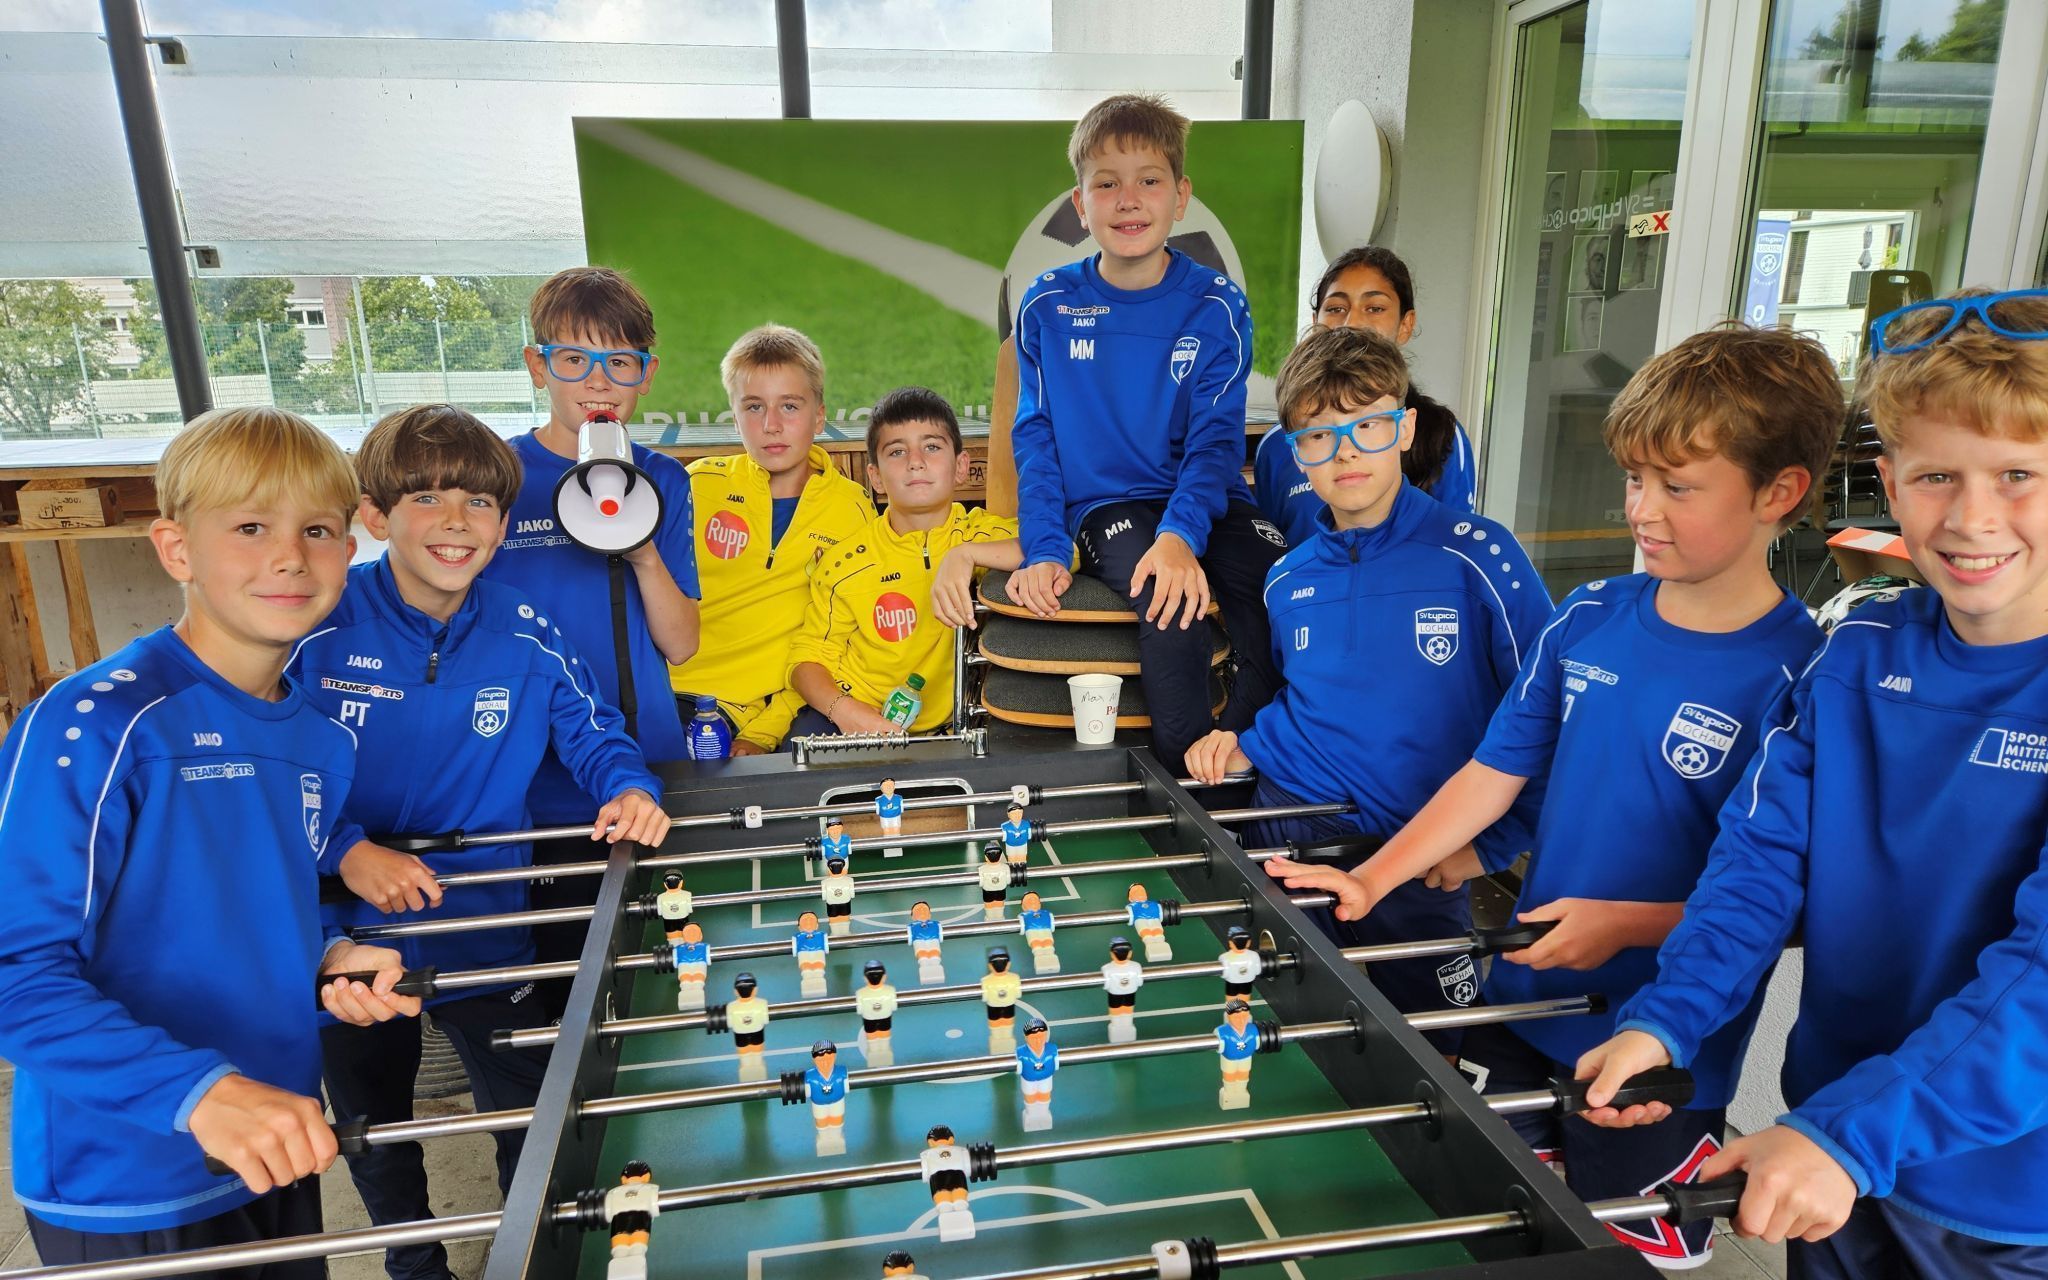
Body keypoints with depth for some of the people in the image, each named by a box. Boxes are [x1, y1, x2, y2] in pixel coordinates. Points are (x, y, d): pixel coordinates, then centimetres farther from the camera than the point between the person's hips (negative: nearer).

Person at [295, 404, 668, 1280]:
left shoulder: (526, 639, -11)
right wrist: (349, 854, -25)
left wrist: (628, 790, -25)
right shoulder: (318, 629, -16)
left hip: (485, 929, 0)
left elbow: (592, 736, -3)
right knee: (372, 1130, 24)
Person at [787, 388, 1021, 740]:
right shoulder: (846, 565, -5)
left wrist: (967, 554, -33)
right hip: (852, 718, -4)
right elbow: (809, 657, 2)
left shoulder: (981, 533, -6)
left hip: (942, 726, 4)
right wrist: (842, 708, -19)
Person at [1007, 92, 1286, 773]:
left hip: (1206, 501, 1)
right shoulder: (1046, 306, 4)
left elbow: (1216, 437, -5)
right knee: (1169, 606, -32)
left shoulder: (1216, 306, 2)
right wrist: (1043, 551, -11)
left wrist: (1180, 534, -24)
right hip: (1105, 504, -1)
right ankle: (1181, 772, -11)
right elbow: (1036, 438, 4)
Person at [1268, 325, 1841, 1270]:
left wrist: (1628, 923, -23)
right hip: (1521, 1005, 5)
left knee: (1632, 1250, 16)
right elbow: (1495, 772, 1)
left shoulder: (1797, 677, -18)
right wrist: (1369, 879, -4)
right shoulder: (1588, 618, -4)